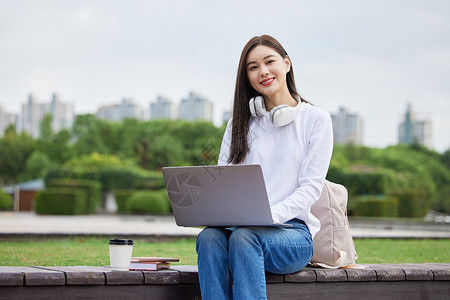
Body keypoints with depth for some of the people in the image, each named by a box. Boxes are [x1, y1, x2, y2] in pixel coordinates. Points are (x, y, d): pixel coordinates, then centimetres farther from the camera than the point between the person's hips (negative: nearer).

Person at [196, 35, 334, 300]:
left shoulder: (316, 119, 7)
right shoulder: (240, 123, 19)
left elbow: (311, 186, -2)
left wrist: (270, 215, -19)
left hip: (293, 231, -3)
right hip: (240, 227, 3)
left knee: (243, 237, -36)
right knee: (209, 237, -32)